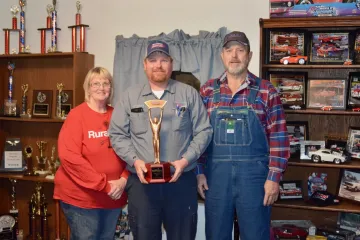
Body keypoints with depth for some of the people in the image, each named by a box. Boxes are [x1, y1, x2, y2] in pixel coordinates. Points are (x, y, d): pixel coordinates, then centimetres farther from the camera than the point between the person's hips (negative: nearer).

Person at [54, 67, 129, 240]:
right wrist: (104, 184, -19)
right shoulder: (77, 115, -9)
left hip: (113, 196, 5)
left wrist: (124, 179, -10)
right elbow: (69, 156, -18)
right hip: (80, 196, -5)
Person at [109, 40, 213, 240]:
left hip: (181, 180, 0)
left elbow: (204, 131, 3)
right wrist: (134, 160, -9)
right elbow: (117, 134, 6)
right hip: (141, 181, 1)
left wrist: (186, 159, -10)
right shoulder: (130, 96, 9)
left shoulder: (189, 93, 6)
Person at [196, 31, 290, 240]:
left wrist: (274, 177, -7)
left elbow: (278, 138, -2)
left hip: (254, 174, -2)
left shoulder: (267, 91, -1)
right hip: (215, 174, 2)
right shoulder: (207, 91, 5)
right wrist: (199, 171, 2)